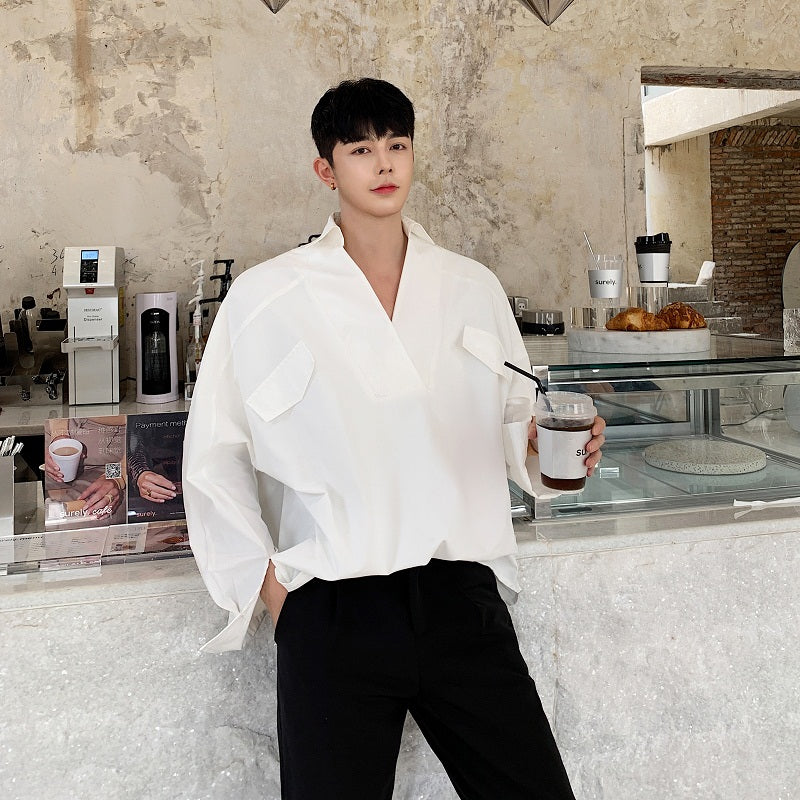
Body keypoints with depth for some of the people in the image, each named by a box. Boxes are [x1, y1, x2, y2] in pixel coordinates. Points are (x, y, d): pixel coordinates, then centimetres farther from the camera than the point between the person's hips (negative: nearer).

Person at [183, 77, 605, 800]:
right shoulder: (265, 297, 1)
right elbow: (214, 455, 6)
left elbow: (513, 418, 17)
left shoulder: (473, 288, 9)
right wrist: (267, 584, 1)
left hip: (463, 600, 3)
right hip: (334, 612, -2)